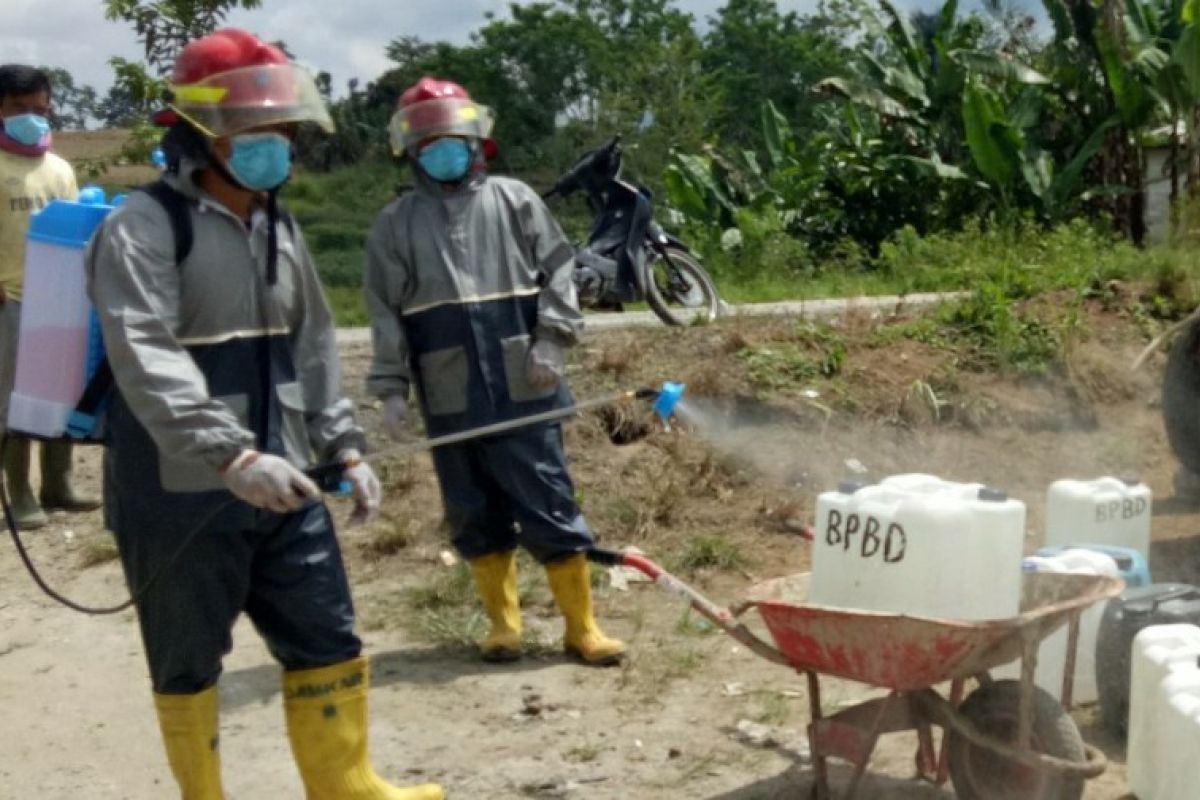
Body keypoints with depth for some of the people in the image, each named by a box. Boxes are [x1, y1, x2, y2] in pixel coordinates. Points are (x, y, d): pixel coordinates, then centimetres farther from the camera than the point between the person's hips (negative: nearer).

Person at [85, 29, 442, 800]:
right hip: (181, 491, -7)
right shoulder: (142, 229, -13)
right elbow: (147, 361, -26)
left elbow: (313, 346, 17)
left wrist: (343, 446, 8)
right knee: (189, 663, 8)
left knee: (328, 641, 13)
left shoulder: (280, 228, 11)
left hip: (281, 483, 7)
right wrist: (232, 456, -36)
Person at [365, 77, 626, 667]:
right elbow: (385, 313, 6)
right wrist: (391, 387, 1)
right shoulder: (396, 224, 7)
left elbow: (557, 271, 6)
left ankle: (582, 626, 9)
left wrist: (551, 340, -6)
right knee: (475, 513, 9)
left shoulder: (514, 201, 6)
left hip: (523, 389, -1)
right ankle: (503, 623, 22)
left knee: (548, 503, 0)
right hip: (450, 398, 2)